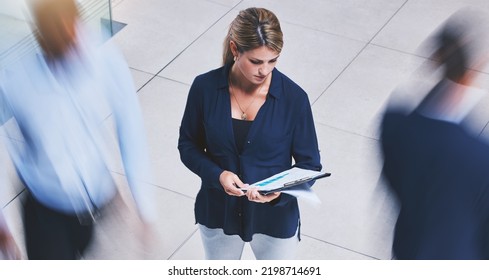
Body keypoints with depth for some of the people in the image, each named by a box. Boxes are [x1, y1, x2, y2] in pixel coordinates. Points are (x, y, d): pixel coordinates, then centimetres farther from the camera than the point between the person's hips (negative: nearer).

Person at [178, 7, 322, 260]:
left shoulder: (293, 98, -21)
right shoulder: (205, 88, -17)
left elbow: (309, 165, -11)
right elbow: (188, 145, -3)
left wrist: (280, 190, -31)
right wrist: (217, 175, -22)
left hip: (274, 217, -1)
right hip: (218, 213, 2)